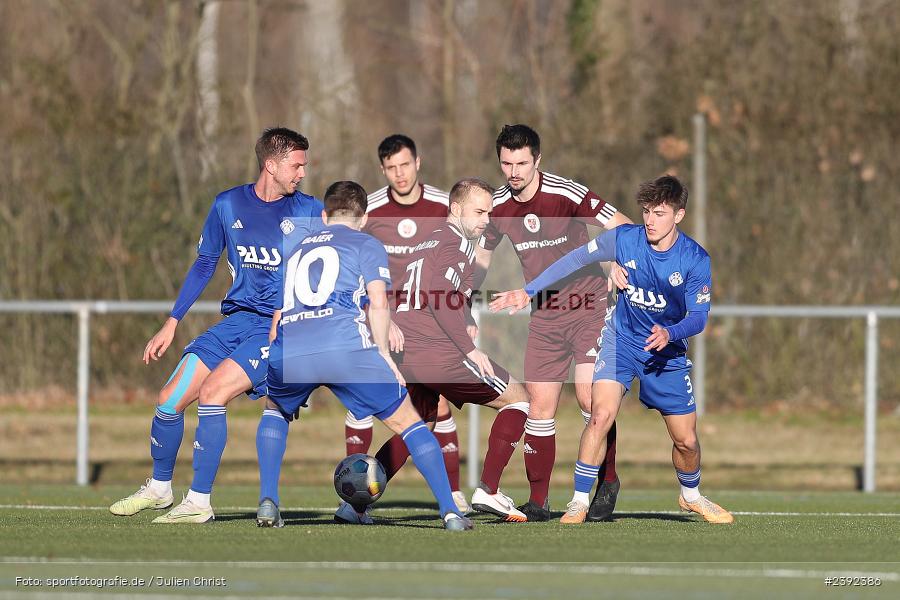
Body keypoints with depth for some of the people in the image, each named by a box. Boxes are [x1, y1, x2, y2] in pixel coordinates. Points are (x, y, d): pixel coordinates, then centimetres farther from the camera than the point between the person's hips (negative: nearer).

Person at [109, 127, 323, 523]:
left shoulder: (309, 212, -3)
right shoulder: (229, 205, 5)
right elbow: (204, 264, 15)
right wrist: (171, 324, 14)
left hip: (281, 328, -4)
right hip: (236, 320, 4)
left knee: (212, 392, -23)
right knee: (170, 400, -2)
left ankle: (199, 503, -16)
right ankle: (159, 488, 22)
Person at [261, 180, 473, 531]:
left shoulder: (296, 249, 32)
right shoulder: (367, 245, 18)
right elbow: (378, 303, 4)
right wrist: (384, 355, 11)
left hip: (289, 355, 3)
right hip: (346, 344, -3)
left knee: (274, 411, 34)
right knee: (407, 421, 10)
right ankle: (449, 511, 0)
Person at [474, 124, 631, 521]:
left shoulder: (567, 194, -16)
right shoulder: (497, 207, -1)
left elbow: (624, 228, -12)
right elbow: (482, 258, 15)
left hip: (586, 306, -4)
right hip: (543, 316, 4)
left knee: (589, 396, -15)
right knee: (540, 406, -1)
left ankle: (608, 481, 3)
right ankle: (538, 501, 6)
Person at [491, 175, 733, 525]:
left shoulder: (695, 260, -18)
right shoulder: (624, 239, -15)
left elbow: (699, 316, -17)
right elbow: (575, 260, -5)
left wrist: (670, 334, -38)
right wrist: (528, 291, -6)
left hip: (667, 352, 0)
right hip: (622, 340, 0)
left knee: (686, 440, 3)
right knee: (601, 415, -23)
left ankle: (690, 496, 35)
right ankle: (579, 502, -14)